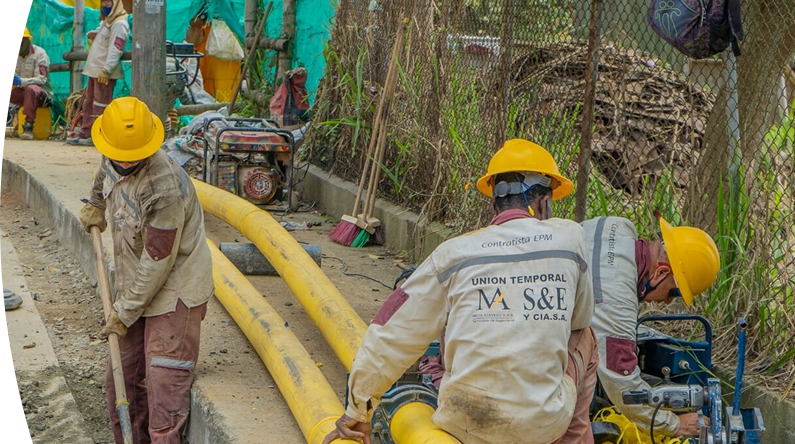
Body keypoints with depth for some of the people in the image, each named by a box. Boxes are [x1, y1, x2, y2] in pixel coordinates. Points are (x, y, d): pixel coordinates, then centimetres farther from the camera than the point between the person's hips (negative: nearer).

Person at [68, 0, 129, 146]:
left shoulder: (119, 24, -12)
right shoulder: (106, 22, 21)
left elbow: (115, 49, -19)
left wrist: (106, 70, -24)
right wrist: (92, 36, 6)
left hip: (106, 73, -10)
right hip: (95, 71, 10)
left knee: (100, 105, -7)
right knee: (88, 103, 13)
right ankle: (85, 133, 19)